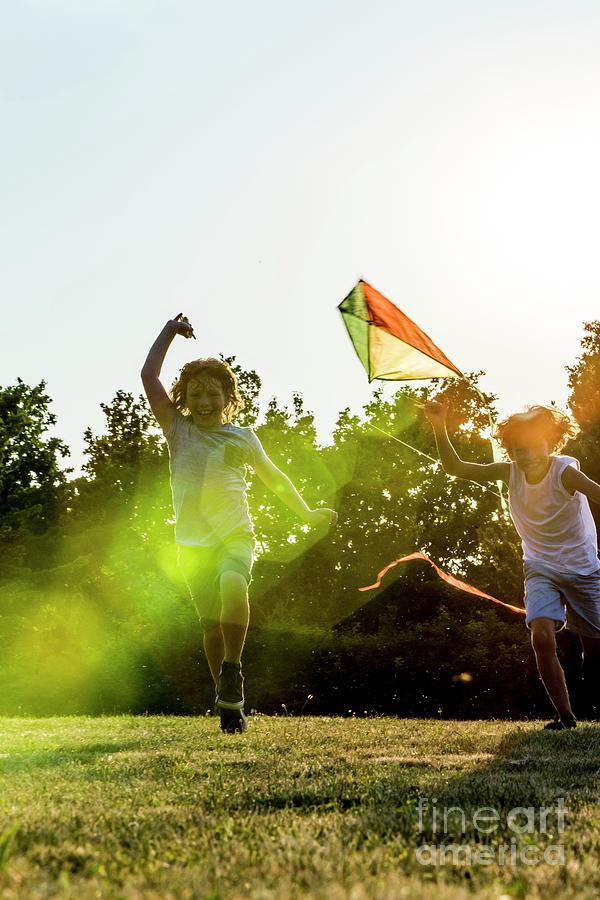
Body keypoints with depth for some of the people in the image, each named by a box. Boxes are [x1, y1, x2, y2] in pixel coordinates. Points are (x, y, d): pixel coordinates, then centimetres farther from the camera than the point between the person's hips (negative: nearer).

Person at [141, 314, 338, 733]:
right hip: (193, 544, 1)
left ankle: (233, 669, -12)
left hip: (237, 536, -1)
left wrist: (307, 513, 21)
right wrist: (170, 332, 7)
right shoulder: (178, 431, 6)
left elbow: (274, 477, 22)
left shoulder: (242, 437, 9)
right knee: (211, 623, 1)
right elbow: (149, 376, 0)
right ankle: (229, 703, 17)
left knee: (233, 586, -32)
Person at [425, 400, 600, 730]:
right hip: (541, 568, 2)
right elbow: (455, 467, -10)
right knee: (542, 636, -19)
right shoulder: (509, 473, -10)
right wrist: (439, 427, -22)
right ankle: (565, 716, -6)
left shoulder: (565, 471, -20)